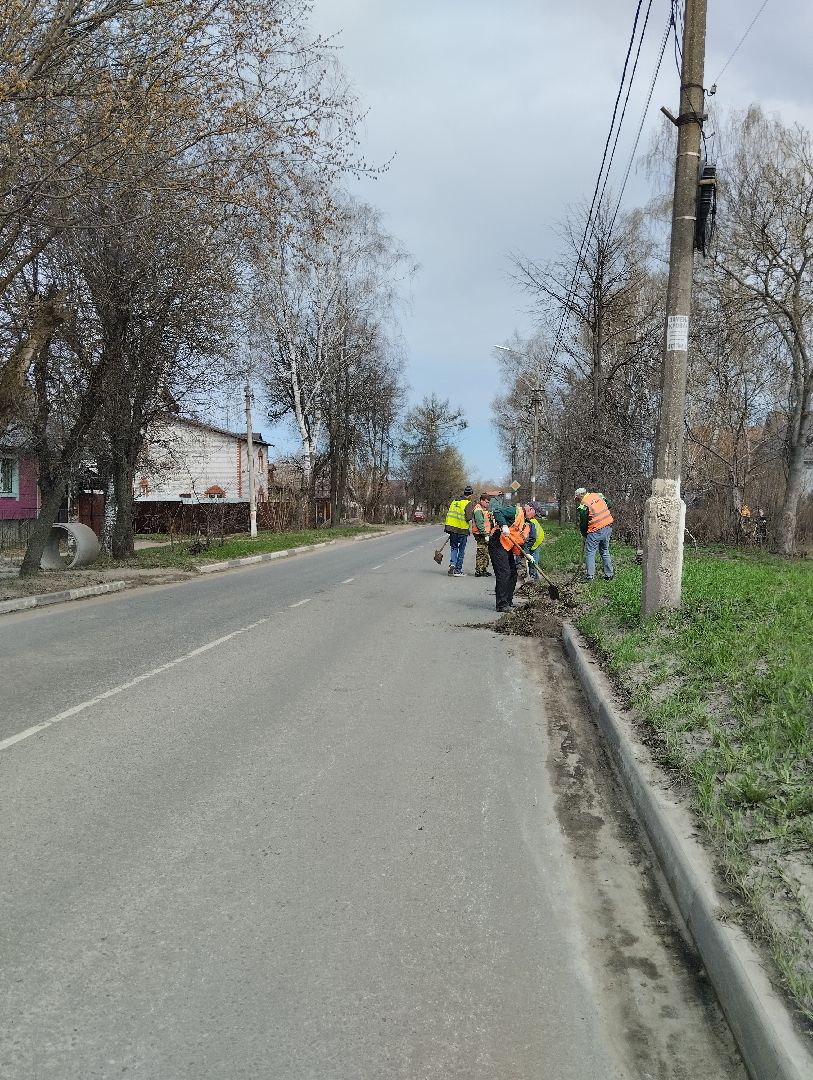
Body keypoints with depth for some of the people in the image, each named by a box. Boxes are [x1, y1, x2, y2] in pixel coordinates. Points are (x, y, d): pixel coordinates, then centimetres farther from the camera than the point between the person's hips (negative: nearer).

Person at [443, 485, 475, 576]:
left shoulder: (454, 501, 8)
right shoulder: (468, 504, -11)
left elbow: (450, 513, 10)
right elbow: (468, 518, -19)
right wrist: (472, 512, 2)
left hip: (451, 528, 4)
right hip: (462, 530, -4)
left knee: (454, 548, 15)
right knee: (461, 550, 8)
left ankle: (452, 564, -8)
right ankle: (458, 570, 10)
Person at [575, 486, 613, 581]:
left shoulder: (583, 505, -12)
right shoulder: (598, 495, 4)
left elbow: (583, 523, -5)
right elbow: (609, 505, 15)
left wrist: (584, 535, 9)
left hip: (595, 531, -7)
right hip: (608, 528, 7)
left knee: (590, 553, 3)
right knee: (605, 551, 18)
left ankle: (589, 576, 0)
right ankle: (609, 575, 21)